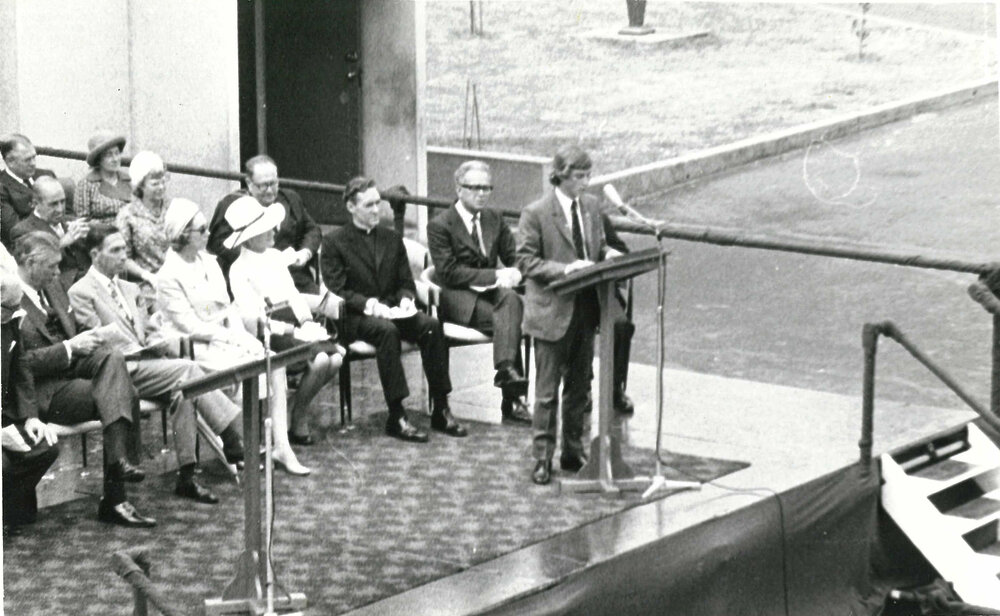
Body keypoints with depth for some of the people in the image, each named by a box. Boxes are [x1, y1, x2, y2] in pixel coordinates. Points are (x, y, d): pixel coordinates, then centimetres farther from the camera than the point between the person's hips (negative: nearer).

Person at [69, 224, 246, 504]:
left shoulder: (129, 289, 24)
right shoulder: (81, 292, -2)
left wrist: (163, 344, 0)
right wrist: (148, 348, -12)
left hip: (146, 362, 7)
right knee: (187, 370, -24)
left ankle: (187, 477, -25)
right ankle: (236, 438, -20)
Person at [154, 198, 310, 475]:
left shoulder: (209, 262, 12)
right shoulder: (169, 276, -11)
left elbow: (228, 306, 13)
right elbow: (191, 326, -15)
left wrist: (242, 334, -5)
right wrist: (233, 338, -17)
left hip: (223, 339, 7)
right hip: (193, 348, -7)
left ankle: (281, 445, -16)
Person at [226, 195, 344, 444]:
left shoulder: (274, 257, 17)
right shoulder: (240, 270, -6)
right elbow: (252, 320, -12)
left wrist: (307, 323, 4)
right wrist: (294, 331, -16)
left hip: (297, 327, 7)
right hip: (272, 337, -7)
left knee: (335, 358, -18)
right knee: (321, 358, -27)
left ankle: (298, 410, 3)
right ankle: (298, 421, -6)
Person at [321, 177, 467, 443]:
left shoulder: (392, 239, 18)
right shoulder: (334, 243, 2)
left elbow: (406, 282, 17)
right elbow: (336, 291, -6)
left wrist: (406, 299, -7)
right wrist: (367, 304, -21)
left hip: (392, 310, 5)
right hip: (355, 318, -5)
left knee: (431, 325, -25)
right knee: (386, 330, -38)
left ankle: (440, 410, -22)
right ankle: (396, 416, -37)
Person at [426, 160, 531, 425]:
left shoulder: (495, 219, 16)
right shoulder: (440, 225, -4)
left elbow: (514, 257, 14)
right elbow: (448, 272, -13)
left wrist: (513, 274, -13)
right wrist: (494, 276, -20)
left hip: (491, 291, 5)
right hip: (458, 297, -5)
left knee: (511, 299, -33)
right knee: (507, 320, -31)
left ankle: (506, 369, -43)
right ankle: (513, 398, -35)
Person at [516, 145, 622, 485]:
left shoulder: (591, 207, 7)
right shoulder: (536, 213, -11)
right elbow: (526, 261, -12)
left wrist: (607, 253, -4)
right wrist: (565, 269, -24)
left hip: (585, 309, 6)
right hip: (552, 311, -6)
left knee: (580, 386, 14)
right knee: (547, 390, 1)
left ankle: (574, 451, 25)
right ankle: (542, 458, 10)